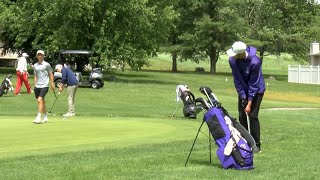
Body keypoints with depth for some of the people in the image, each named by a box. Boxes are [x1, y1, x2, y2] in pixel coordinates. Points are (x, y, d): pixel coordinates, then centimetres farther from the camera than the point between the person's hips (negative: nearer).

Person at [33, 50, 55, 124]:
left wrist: (52, 84, 1)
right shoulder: (35, 66, 12)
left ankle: (39, 117, -19)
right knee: (42, 101, 11)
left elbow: (51, 74, 4)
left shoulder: (46, 64, -1)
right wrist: (35, 85, 13)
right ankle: (45, 117, 23)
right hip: (37, 86, 5)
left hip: (44, 85, -5)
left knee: (40, 100, -18)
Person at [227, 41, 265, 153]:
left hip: (257, 90, -5)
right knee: (242, 116, 3)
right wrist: (243, 96, -13)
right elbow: (237, 79, -9)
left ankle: (256, 145, -3)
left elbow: (253, 84, -25)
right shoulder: (232, 60, -17)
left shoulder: (255, 62, -31)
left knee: (252, 115, -10)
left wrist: (249, 103, -22)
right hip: (243, 90, 5)